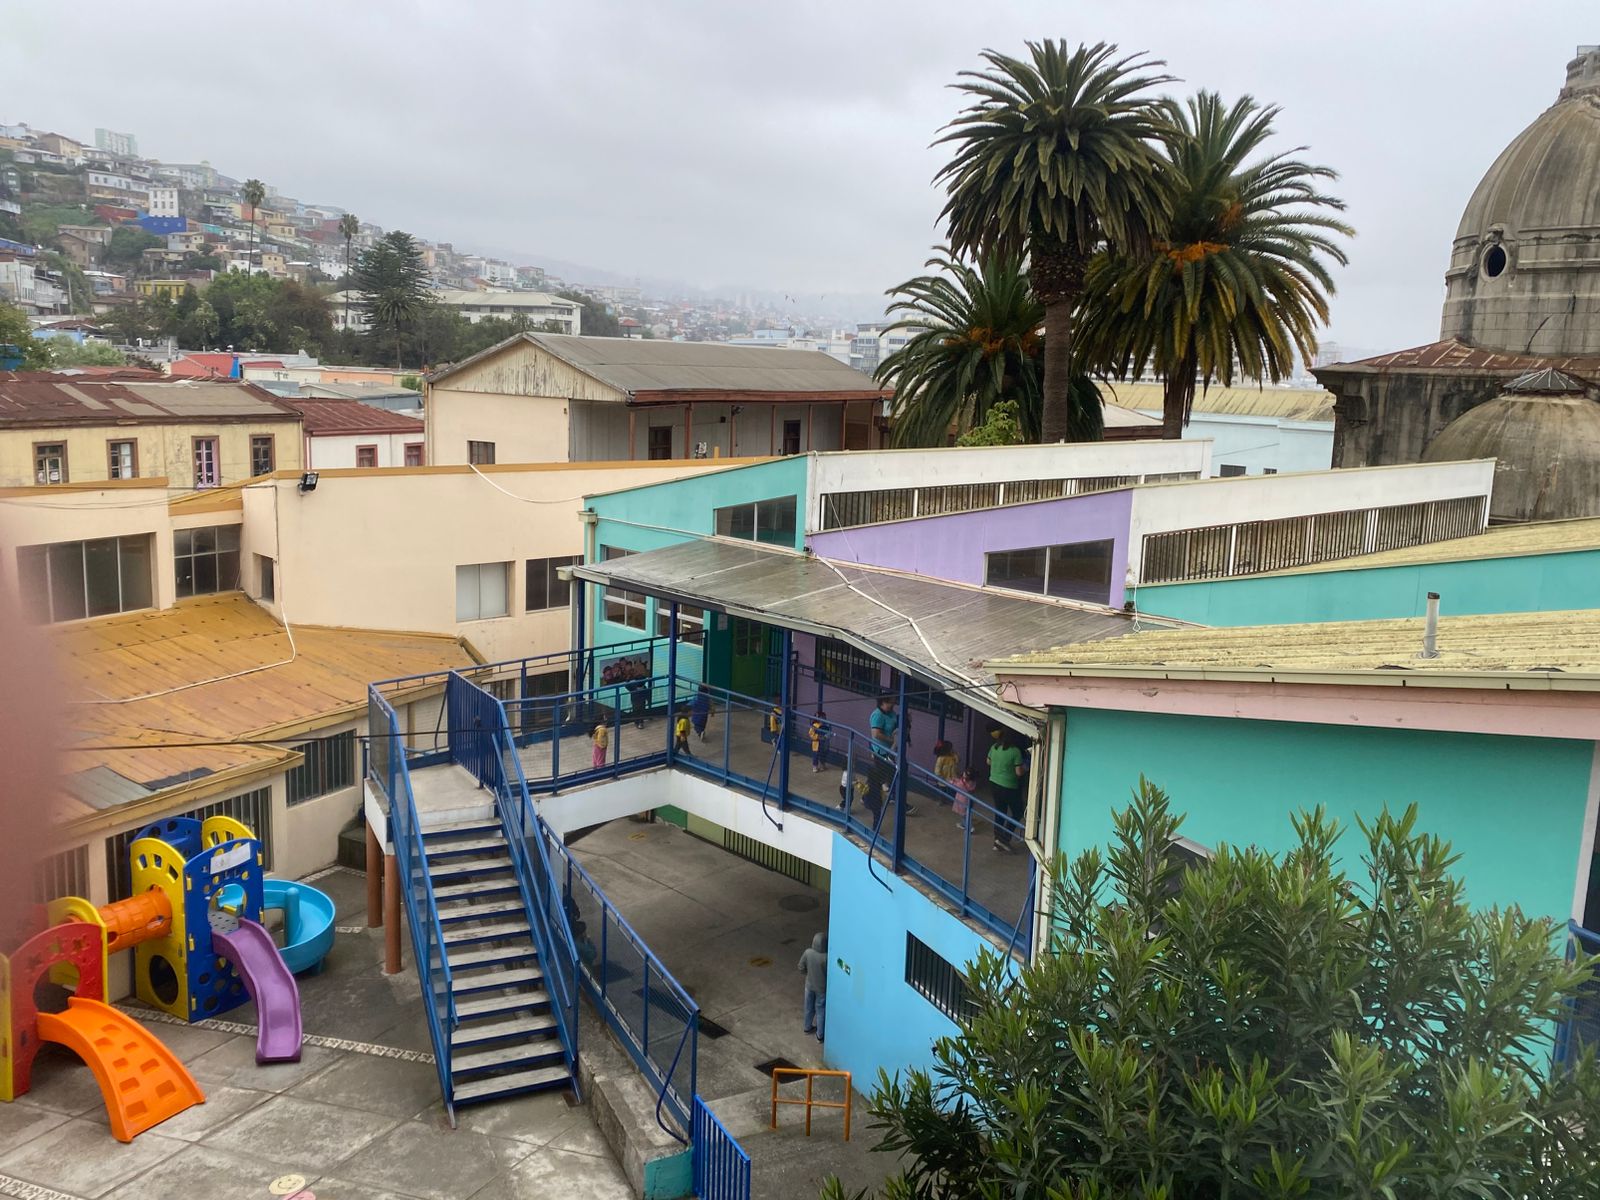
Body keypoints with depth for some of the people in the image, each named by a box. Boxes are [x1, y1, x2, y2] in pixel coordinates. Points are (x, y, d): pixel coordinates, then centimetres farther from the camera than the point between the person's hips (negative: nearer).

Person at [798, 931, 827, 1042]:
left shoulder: (808, 953, -19)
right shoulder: (827, 958, -31)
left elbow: (801, 968, -5)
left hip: (809, 985, 4)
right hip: (822, 988, -4)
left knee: (809, 1008, 26)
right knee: (820, 1011, 16)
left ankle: (807, 1027, 48)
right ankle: (820, 1035, 31)